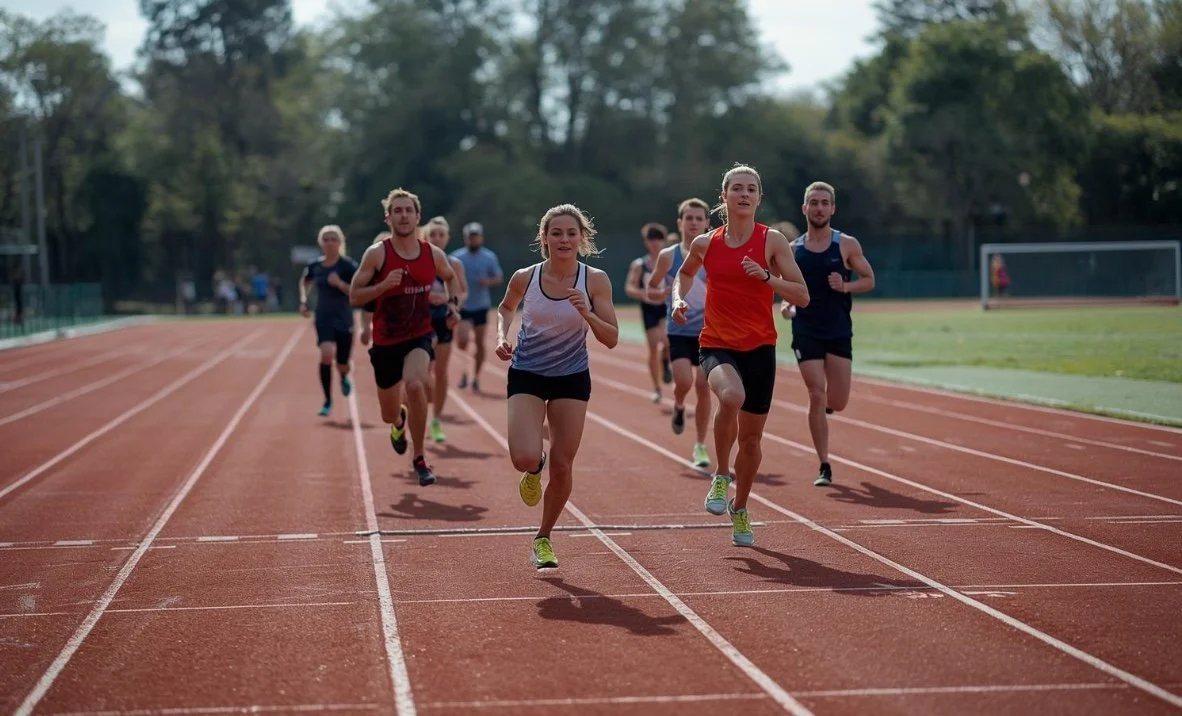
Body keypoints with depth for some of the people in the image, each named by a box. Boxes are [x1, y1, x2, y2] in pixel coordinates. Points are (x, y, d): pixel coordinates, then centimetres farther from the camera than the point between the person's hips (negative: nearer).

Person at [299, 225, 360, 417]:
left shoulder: (348, 266, -10)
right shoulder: (314, 266, 0)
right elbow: (305, 282, 21)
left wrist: (340, 284, -25)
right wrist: (303, 302, 7)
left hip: (344, 319, -1)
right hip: (323, 317, 1)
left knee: (343, 365, 6)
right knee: (326, 353, -24)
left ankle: (344, 376, 48)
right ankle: (327, 401, -12)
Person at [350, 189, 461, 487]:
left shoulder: (434, 255, -2)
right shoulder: (377, 254, -11)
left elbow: (450, 277, 21)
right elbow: (354, 296, -10)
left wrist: (452, 301, 2)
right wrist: (383, 285, -25)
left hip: (420, 337, 0)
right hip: (385, 342, 0)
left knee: (415, 384, -32)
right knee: (389, 414, 12)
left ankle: (419, 458, -16)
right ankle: (399, 421, 54)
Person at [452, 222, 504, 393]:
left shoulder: (490, 257, 1)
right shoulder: (457, 257, -2)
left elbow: (499, 278, 7)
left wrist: (489, 281, -14)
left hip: (481, 306, 2)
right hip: (463, 306, -1)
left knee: (480, 343, 5)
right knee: (462, 341, -17)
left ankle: (476, 377, 19)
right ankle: (464, 371, 5)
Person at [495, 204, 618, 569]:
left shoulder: (595, 281, -12)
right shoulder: (524, 278, -11)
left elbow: (611, 339, -12)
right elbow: (505, 308, 12)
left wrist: (587, 314, -29)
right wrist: (501, 335, -7)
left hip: (572, 378, 1)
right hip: (526, 375, -1)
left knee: (562, 466, 2)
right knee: (524, 458, -20)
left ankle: (543, 538, 25)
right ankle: (535, 469, 20)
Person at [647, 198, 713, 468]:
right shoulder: (668, 256, -2)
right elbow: (651, 289, 7)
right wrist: (665, 294, -14)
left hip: (707, 331, 1)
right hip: (678, 331, -1)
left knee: (703, 387, 1)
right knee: (684, 382, -17)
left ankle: (700, 446, 14)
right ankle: (678, 408, 21)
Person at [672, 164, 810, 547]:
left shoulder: (772, 241, -3)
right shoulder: (706, 243, 2)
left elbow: (802, 296, -5)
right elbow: (685, 272, 25)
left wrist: (766, 276, -19)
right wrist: (679, 299, 5)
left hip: (759, 347, 1)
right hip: (717, 345, -1)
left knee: (751, 438, 7)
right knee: (731, 396, -35)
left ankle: (740, 508, 33)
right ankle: (720, 477, -12)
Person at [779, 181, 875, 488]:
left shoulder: (847, 245, -1)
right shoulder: (792, 250, 2)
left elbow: (869, 280, 5)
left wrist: (845, 286, -15)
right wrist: (786, 305, -8)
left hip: (839, 332, 0)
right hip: (806, 332, 0)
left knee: (837, 403, 1)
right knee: (817, 396, -9)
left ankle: (824, 406, 40)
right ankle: (824, 467, -1)